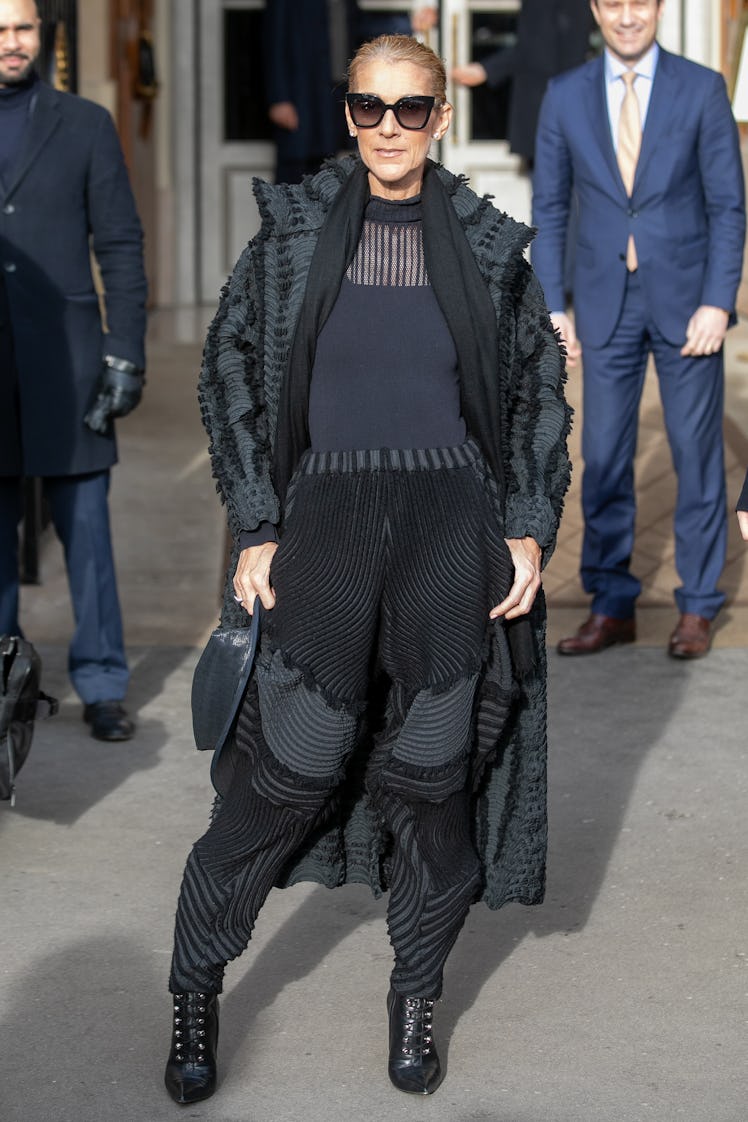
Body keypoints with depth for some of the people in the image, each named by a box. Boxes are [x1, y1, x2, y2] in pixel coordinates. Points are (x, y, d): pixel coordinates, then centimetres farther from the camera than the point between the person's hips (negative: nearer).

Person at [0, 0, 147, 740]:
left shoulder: (84, 125, 7)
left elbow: (120, 244, 5)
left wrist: (126, 354, -3)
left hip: (65, 359, -1)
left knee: (86, 528, 0)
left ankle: (101, 686, 7)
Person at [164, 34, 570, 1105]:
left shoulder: (485, 244, 6)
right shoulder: (293, 229, 4)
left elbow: (540, 388, 13)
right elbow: (231, 371, 6)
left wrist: (530, 528, 3)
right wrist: (255, 527, -1)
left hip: (453, 532, 1)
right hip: (325, 524, -1)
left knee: (434, 781, 4)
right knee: (289, 774, -3)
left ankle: (415, 1000, 22)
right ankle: (195, 993, 14)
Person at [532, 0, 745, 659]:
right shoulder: (566, 97, 2)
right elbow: (550, 209, 6)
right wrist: (553, 307, 0)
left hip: (686, 301, -2)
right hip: (607, 303, 2)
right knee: (604, 459, 4)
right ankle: (612, 608, 15)